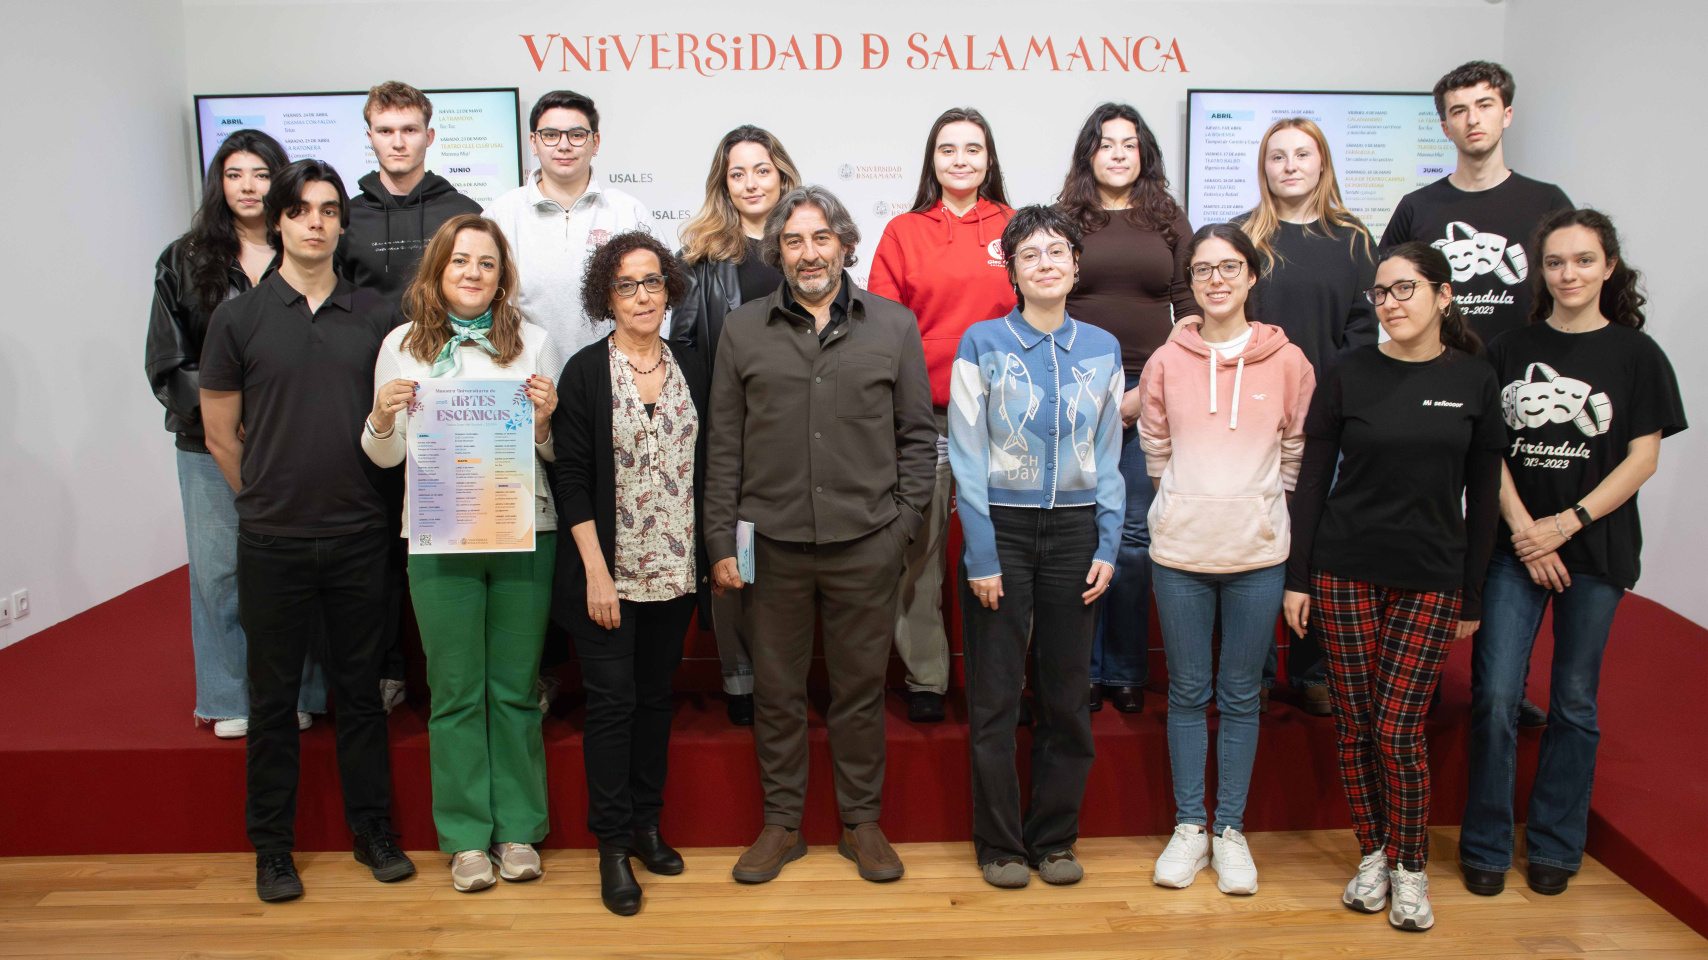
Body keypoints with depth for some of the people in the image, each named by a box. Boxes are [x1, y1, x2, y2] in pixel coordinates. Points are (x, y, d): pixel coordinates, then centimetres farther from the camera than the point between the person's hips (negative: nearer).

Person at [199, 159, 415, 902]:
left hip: (358, 536, 1)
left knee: (360, 687, 11)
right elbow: (220, 434, 4)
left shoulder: (375, 316, 3)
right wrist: (274, 499, 7)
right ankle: (272, 847, 22)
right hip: (273, 541, -1)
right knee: (274, 694, 9)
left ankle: (373, 831, 24)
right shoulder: (239, 318, -1)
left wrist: (353, 498, 5)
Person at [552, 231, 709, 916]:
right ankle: (613, 844, 11)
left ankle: (647, 823, 26)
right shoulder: (586, 371, -5)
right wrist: (595, 570, -13)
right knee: (613, 701, 0)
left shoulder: (688, 368, 7)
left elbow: (702, 467, 11)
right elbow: (572, 478, -8)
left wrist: (709, 555, 7)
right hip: (609, 571, -4)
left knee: (656, 695, 13)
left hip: (675, 570, 4)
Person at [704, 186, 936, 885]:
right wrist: (721, 542, 1)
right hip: (771, 543, 1)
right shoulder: (743, 330, 6)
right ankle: (781, 823, 26)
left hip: (866, 544, 0)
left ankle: (862, 821, 26)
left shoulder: (894, 326, 6)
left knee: (861, 687, 10)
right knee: (777, 689, 10)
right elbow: (723, 445, 5)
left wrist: (904, 521, -1)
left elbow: (918, 435, 7)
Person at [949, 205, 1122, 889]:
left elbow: (1108, 456, 9)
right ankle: (1000, 844, 19)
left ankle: (1055, 837, 25)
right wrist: (981, 554, -10)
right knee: (995, 697, 3)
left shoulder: (1103, 349, 7)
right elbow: (967, 454, -5)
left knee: (1068, 694, 9)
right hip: (1001, 527, -3)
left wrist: (1107, 546, 0)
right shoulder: (982, 343, -2)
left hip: (1075, 530, 3)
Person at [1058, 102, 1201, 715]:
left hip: (1149, 397, 1)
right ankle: (1081, 669, 12)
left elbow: (1189, 310, 8)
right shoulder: (1065, 221, 10)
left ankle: (1124, 672, 13)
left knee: (1134, 538, 0)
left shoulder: (1170, 221, 13)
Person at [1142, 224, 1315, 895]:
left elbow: (1299, 453, 6)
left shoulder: (1287, 361, 1)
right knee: (1188, 691, 9)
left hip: (1258, 551, 0)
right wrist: (1190, 501, 4)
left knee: (1241, 694, 9)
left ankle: (1230, 828, 22)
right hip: (1180, 548, 1)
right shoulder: (1166, 361, 3)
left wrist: (1256, 498, 1)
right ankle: (1189, 826, 22)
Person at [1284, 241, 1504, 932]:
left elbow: (1482, 496, 5)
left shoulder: (1475, 381, 2)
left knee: (1398, 728, -2)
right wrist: (1296, 577, -1)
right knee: (1354, 721, 5)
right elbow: (1312, 480, 2)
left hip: (1431, 579, 0)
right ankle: (1372, 854, 22)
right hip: (1345, 571, 1)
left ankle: (1411, 867, 17)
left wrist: (1473, 593, 4)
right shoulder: (1348, 376, -1)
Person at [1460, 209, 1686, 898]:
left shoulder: (1636, 354, 3)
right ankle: (1486, 846, 11)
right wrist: (1523, 530, -9)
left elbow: (1642, 458, -2)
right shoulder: (1510, 350, 6)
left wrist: (1567, 522, -12)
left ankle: (1555, 847, 23)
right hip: (1513, 547, 1)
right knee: (1495, 696, -4)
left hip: (1595, 550, 0)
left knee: (1575, 702, 8)